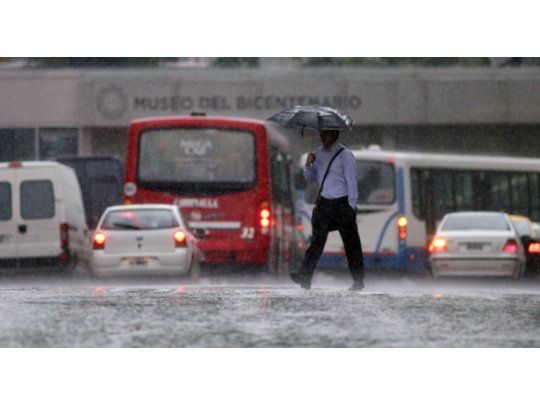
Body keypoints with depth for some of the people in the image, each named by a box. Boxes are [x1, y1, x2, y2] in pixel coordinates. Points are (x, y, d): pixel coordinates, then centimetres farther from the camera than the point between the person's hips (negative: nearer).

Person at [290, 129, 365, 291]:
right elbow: (310, 178, 18)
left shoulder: (345, 155, -7)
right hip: (324, 203, 5)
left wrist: (351, 206, -13)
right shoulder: (318, 153, 11)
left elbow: (351, 181, -8)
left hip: (342, 204, -5)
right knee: (317, 240, -7)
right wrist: (308, 165, -3)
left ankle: (358, 281, 12)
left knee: (351, 243, 3)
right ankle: (305, 276, -15)